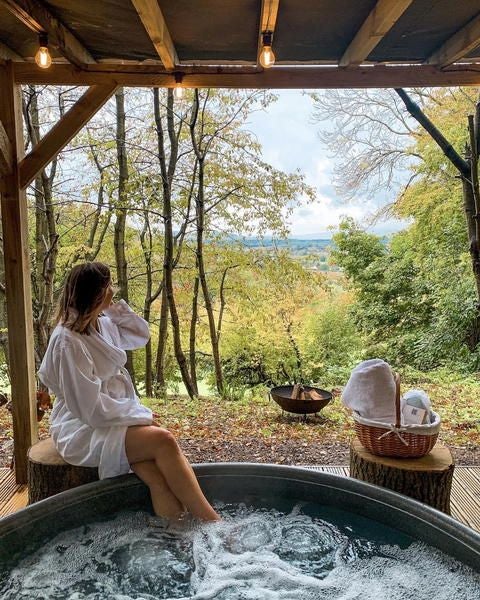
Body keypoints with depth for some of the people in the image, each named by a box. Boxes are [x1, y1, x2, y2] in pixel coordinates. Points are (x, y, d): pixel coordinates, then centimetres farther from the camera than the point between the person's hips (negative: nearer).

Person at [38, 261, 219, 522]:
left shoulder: (104, 324, 6)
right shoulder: (67, 341, -19)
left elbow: (141, 335, 19)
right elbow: (91, 408, -20)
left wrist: (117, 307, 5)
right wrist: (140, 415, -15)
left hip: (115, 416, 8)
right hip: (83, 430, -8)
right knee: (163, 440, -26)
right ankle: (213, 523, -18)